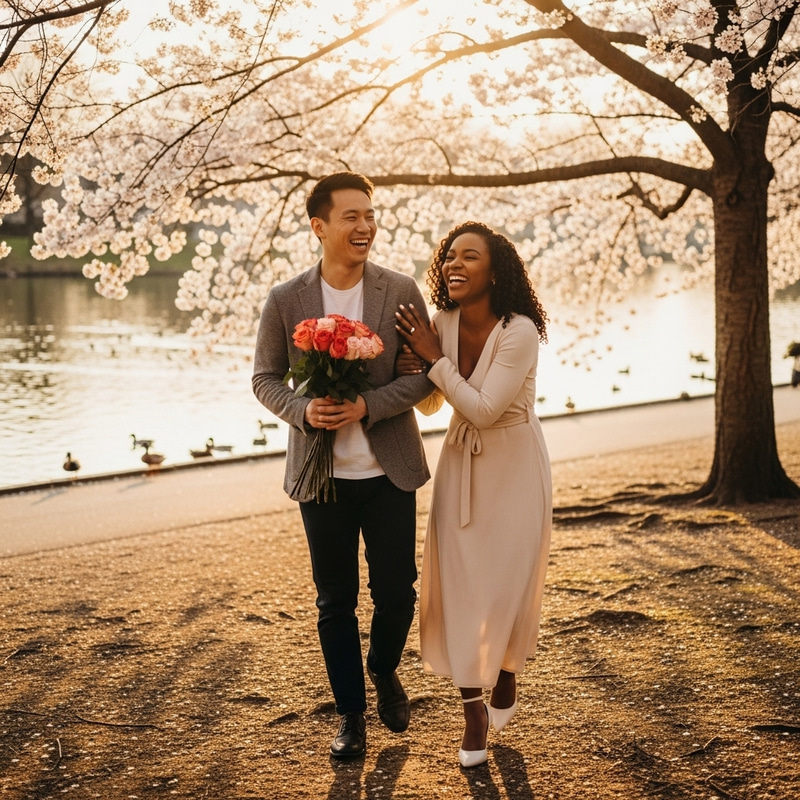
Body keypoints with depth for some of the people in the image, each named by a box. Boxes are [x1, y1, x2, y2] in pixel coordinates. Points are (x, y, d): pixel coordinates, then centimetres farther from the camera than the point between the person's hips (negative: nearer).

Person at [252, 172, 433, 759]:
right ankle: (351, 713, 26)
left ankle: (384, 671, 39)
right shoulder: (286, 301, -2)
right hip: (321, 475, 0)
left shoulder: (402, 291, -4)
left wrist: (369, 405, -20)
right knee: (336, 601, 9)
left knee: (397, 592, 7)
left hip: (389, 472, 0)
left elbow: (424, 375, -4)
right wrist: (302, 409, -17)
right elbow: (266, 378, 4)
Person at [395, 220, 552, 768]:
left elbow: (483, 409, -26)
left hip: (514, 466, -4)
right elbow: (429, 405, 5)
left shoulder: (519, 332, -24)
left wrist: (435, 358, -22)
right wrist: (415, 372, -16)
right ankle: (474, 713, 13)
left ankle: (506, 682, 35)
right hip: (462, 464, 4)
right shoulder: (442, 322, -8)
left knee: (509, 583, 6)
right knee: (459, 584, 2)